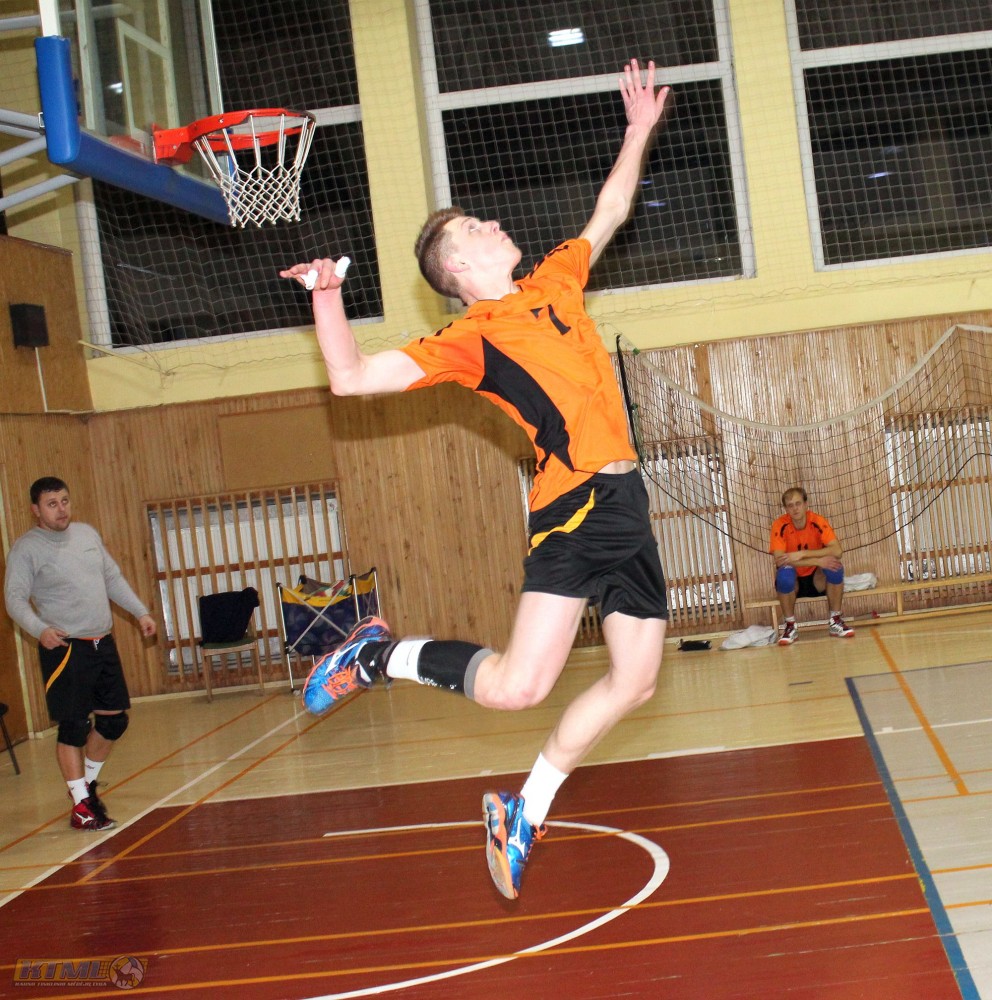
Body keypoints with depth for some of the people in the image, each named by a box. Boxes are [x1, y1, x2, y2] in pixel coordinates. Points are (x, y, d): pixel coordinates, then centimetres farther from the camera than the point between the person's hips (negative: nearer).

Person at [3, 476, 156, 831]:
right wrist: (40, 629, -30)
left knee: (114, 719, 11)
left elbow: (113, 578, 20)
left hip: (103, 643, 7)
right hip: (65, 650, -7)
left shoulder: (88, 534, 11)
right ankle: (81, 805, 4)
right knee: (73, 727, -5)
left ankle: (87, 783, 31)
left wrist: (140, 612, 15)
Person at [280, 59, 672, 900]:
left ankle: (524, 813, 22)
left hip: (627, 504, 7)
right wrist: (327, 297, -19)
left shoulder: (554, 282, 15)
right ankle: (380, 655, 8)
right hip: (574, 507, -7)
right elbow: (352, 378, -10)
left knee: (635, 681, 9)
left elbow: (608, 215, 32)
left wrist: (639, 132, 33)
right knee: (518, 686, -17)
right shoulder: (471, 339, -5)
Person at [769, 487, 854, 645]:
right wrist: (817, 561, -36)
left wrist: (803, 554, -32)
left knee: (834, 564, -28)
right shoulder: (780, 526, -17)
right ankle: (790, 625, -15)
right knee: (785, 573, -35)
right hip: (792, 582, -2)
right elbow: (779, 560, -29)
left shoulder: (818, 521, -14)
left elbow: (837, 550, -25)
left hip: (817, 579, 2)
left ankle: (835, 621, -11)